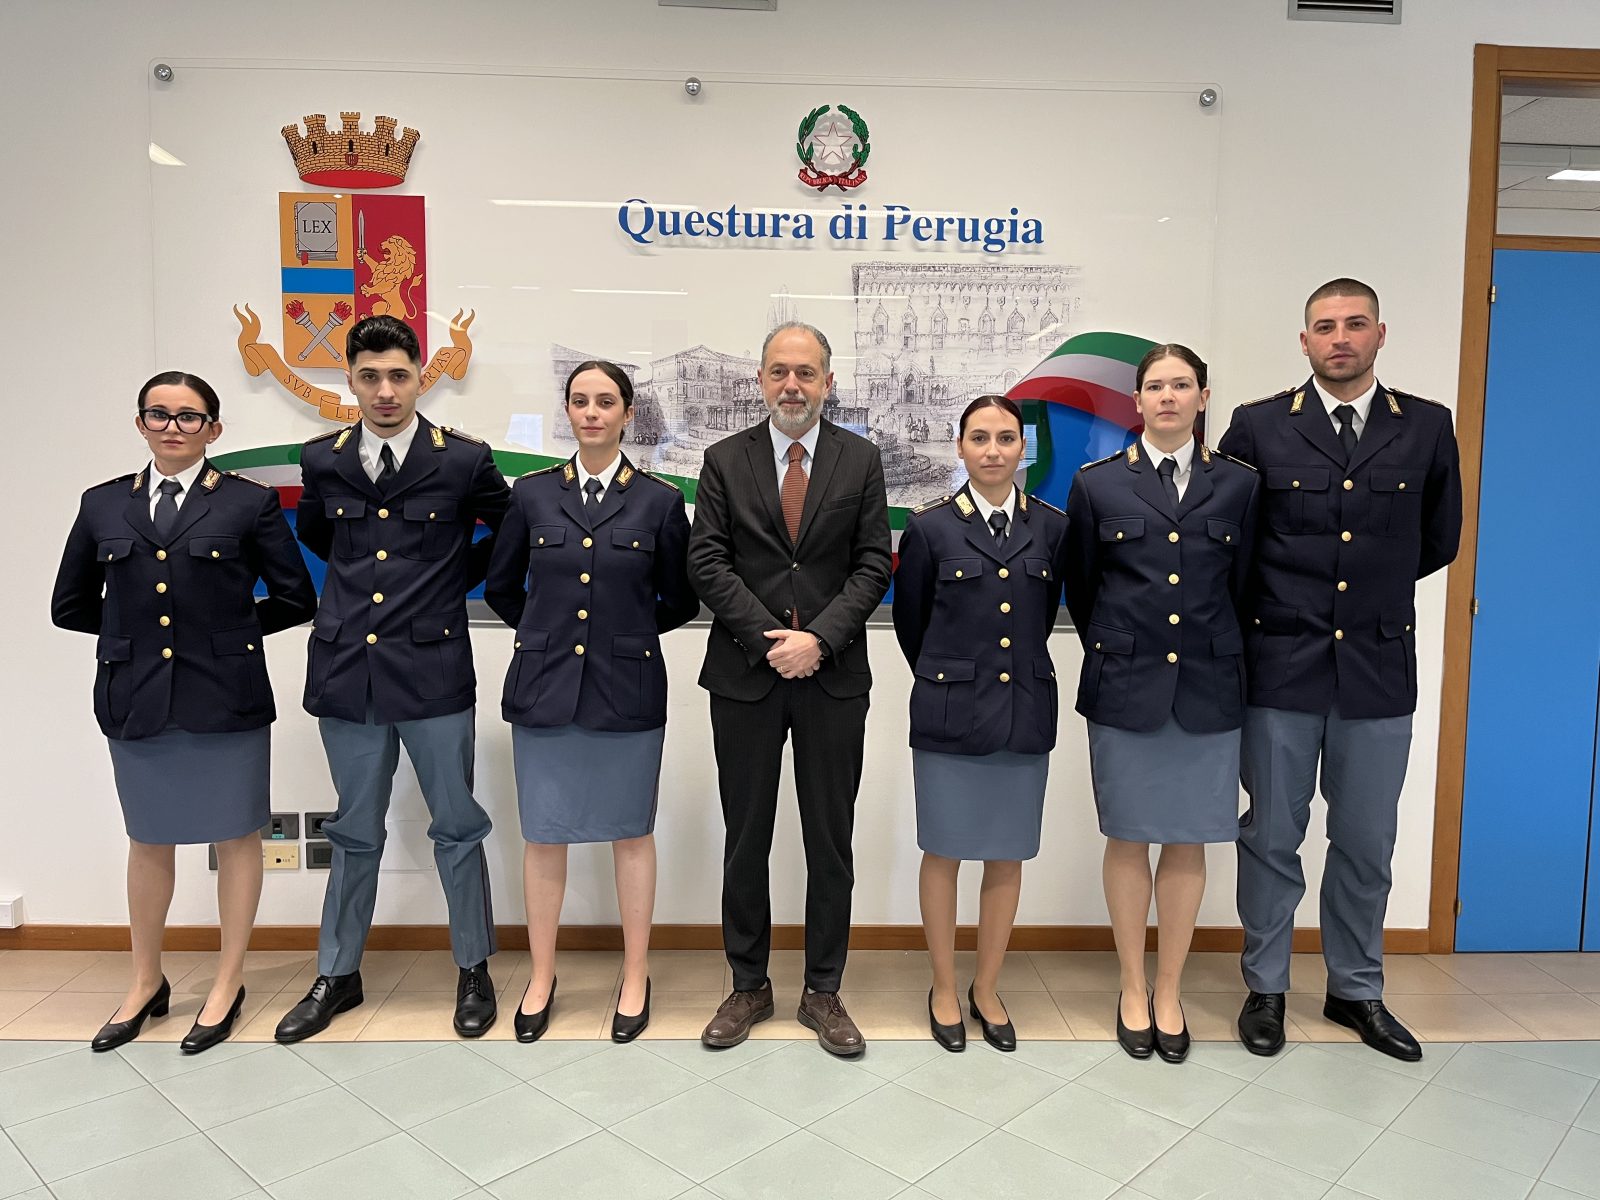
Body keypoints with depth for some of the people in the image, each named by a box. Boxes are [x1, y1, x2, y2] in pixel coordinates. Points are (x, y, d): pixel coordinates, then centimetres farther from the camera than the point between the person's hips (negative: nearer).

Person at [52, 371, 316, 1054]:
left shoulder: (250, 503, -3)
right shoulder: (103, 506, 7)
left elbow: (295, 599, -1)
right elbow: (71, 607, 15)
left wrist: (227, 630, 2)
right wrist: (138, 628, 9)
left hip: (224, 699, -3)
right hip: (136, 701, 3)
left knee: (235, 837, 7)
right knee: (149, 841, 16)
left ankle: (229, 985, 23)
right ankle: (146, 984, 33)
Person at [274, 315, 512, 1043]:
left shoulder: (464, 460, -5)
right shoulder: (322, 459, 4)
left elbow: (512, 527, 11)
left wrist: (457, 578, 6)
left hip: (433, 669, -3)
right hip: (347, 669, 3)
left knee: (456, 827, 7)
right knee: (355, 834, 15)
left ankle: (473, 971, 24)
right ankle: (337, 976, 30)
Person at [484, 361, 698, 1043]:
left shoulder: (659, 501, -1)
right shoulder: (532, 494, 4)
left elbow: (681, 601, 8)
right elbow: (501, 589, 15)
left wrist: (627, 631, 9)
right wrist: (547, 633, 12)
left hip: (626, 688, -1)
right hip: (544, 687, 2)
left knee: (631, 834, 9)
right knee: (543, 836, 10)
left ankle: (636, 979, 24)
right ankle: (541, 979, 26)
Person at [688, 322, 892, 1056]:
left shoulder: (861, 460, 5)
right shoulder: (725, 461, 5)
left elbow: (872, 565, -1)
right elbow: (706, 562, -3)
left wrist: (818, 639, -14)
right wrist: (769, 638, -13)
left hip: (833, 676, 0)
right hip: (744, 675, 0)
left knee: (830, 841, 8)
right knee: (746, 838, 9)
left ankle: (823, 992, 23)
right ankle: (749, 986, 25)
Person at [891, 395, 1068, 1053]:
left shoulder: (1052, 527, 3)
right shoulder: (930, 528, -3)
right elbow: (910, 621, 6)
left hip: (1024, 712, 2)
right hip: (950, 714, -2)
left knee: (1007, 857, 10)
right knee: (943, 853, 7)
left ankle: (986, 990, 28)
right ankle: (944, 990, 26)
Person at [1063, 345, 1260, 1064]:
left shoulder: (1239, 485, 4)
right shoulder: (1098, 485, 1)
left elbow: (1241, 588, 8)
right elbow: (1079, 588, 8)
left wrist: (1209, 655, 8)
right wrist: (1114, 655, 10)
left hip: (1207, 688, 1)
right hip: (1124, 687, -1)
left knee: (1187, 842, 8)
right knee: (1128, 839, 7)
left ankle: (1169, 993, 23)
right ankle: (1133, 990, 23)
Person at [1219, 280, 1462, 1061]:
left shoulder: (1427, 427, 4)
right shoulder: (1258, 426, -1)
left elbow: (1438, 540, 13)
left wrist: (1373, 585, 12)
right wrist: (1278, 598, 5)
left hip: (1378, 666, 2)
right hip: (1281, 665, -1)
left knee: (1366, 842, 12)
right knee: (1272, 837, 9)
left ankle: (1356, 991, 31)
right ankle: (1266, 988, 26)